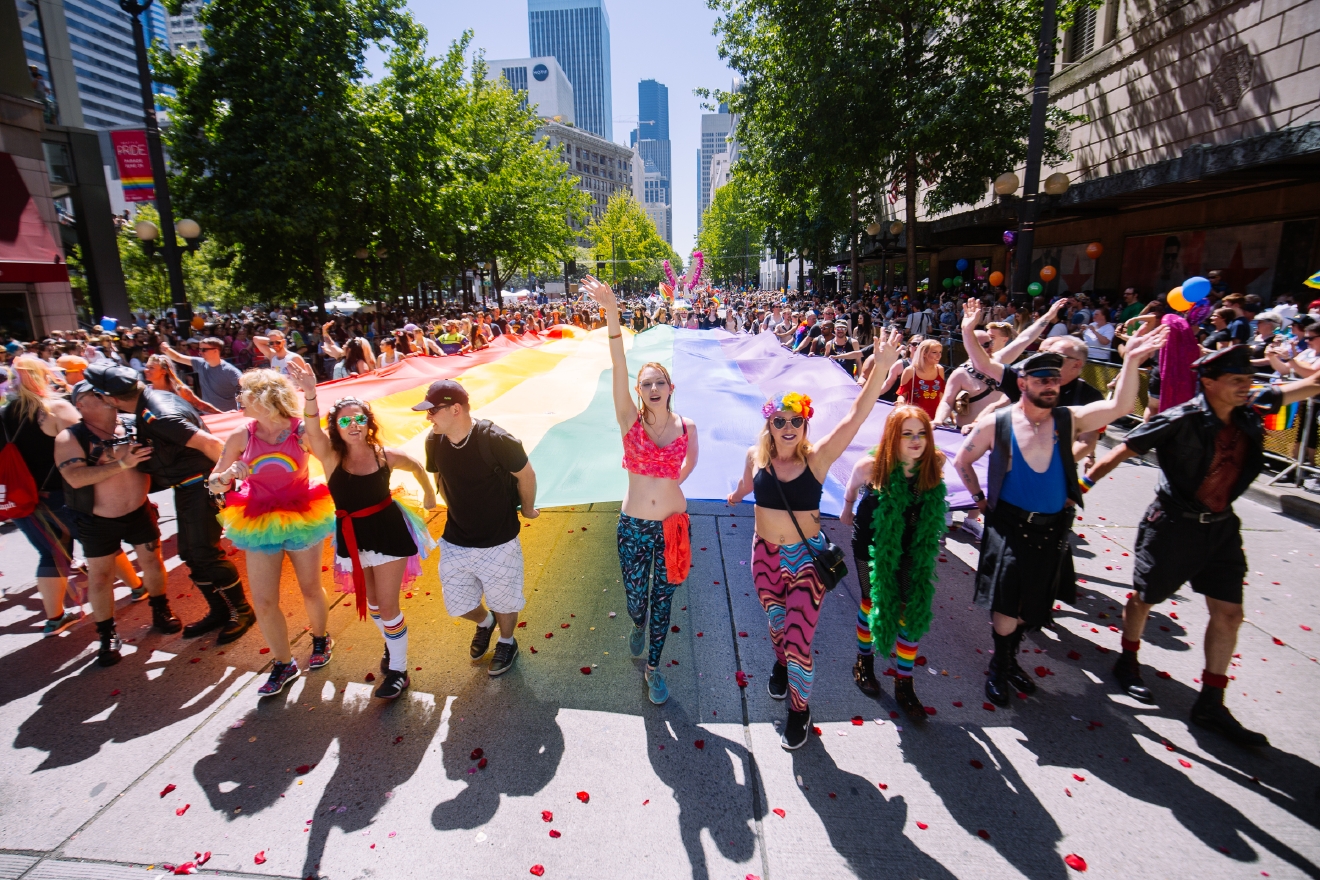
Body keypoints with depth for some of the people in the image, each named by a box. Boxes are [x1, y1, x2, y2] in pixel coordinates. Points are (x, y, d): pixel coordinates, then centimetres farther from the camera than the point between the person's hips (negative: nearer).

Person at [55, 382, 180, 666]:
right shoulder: (70, 438, -15)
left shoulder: (134, 424, -7)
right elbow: (75, 477, -29)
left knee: (152, 560, 12)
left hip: (139, 511, 2)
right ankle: (107, 636, 21)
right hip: (98, 522, -2)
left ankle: (161, 612, 34)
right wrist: (122, 463, -33)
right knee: (100, 577, 6)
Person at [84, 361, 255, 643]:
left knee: (205, 552, -6)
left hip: (200, 487, -10)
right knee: (190, 554, 14)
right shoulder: (153, 397, 3)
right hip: (186, 487, 10)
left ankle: (242, 612, 9)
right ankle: (219, 611, 25)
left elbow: (209, 443, -32)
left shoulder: (158, 417, -26)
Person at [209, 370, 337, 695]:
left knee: (311, 589, 14)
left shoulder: (302, 431, -14)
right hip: (260, 525, 2)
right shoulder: (242, 436, -7)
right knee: (263, 602, 3)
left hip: (301, 521, -2)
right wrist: (228, 477, -19)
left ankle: (320, 638, 43)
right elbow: (213, 484, 2)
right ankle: (284, 664, 25)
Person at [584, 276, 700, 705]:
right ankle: (638, 625, 54)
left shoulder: (687, 427, -8)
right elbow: (618, 366, -24)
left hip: (673, 523, 0)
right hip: (633, 524, 0)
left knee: (663, 598, 13)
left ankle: (653, 667, 36)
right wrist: (611, 312, -34)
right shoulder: (630, 421, -11)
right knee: (635, 597, 15)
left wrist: (671, 482, 5)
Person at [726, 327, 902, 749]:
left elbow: (856, 415, -27)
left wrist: (882, 366, -38)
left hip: (806, 558, -3)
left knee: (799, 640, -3)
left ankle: (800, 708, 25)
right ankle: (781, 666, 58)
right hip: (765, 555, 3)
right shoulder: (756, 456, -8)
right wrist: (734, 497, 38)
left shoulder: (817, 458, -15)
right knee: (777, 623, 24)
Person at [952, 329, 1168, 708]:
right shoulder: (995, 423, -7)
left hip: (1052, 529, 3)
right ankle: (999, 668, 21)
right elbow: (962, 461, 5)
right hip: (1010, 527, -3)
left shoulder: (1068, 419, -1)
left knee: (1031, 607, 16)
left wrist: (1131, 361, -26)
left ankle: (1010, 660, 39)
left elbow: (1119, 406, -15)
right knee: (1006, 608, -3)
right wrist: (980, 499, 3)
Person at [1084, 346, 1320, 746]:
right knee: (1144, 598, 12)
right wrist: (1082, 485, -18)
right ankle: (1127, 663, 37)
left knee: (1229, 614, 7)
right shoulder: (1182, 421, -21)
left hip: (1221, 526, 6)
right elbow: (1121, 452, -19)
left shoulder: (1249, 410, -3)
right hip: (1174, 525, -6)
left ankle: (1210, 705, 20)